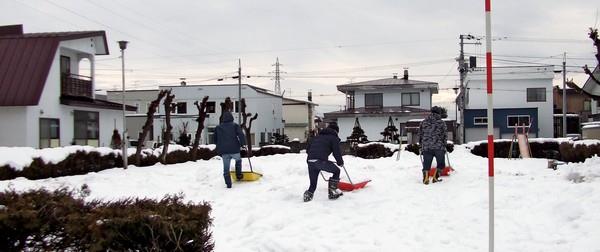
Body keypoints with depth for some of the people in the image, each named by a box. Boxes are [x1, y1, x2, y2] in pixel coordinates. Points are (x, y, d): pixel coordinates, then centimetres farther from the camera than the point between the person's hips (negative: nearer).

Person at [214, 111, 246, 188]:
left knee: (226, 169, 6)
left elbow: (215, 139, 18)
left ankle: (228, 184, 3)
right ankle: (239, 175, 23)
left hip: (223, 151, 2)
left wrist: (219, 150, 26)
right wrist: (243, 143, -1)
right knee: (238, 160, 28)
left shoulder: (218, 127, 13)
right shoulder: (235, 125, 3)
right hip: (234, 150, -2)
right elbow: (241, 135, -12)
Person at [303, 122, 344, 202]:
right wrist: (340, 162, 23)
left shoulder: (317, 136, 30)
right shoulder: (334, 137, 11)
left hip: (310, 161, 6)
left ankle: (308, 195, -6)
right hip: (321, 161, -6)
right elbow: (337, 152, 5)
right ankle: (332, 191, 11)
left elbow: (308, 149, 29)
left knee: (313, 184, 18)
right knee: (336, 171, 18)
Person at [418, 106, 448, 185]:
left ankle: (426, 177, -11)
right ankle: (435, 177, 6)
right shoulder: (441, 123, 2)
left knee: (426, 164, 8)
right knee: (440, 164, 15)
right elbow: (444, 136, 4)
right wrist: (444, 146, 17)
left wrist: (421, 145, 21)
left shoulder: (424, 122, 10)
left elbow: (420, 135, 13)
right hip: (439, 147, -2)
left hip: (426, 147, 2)